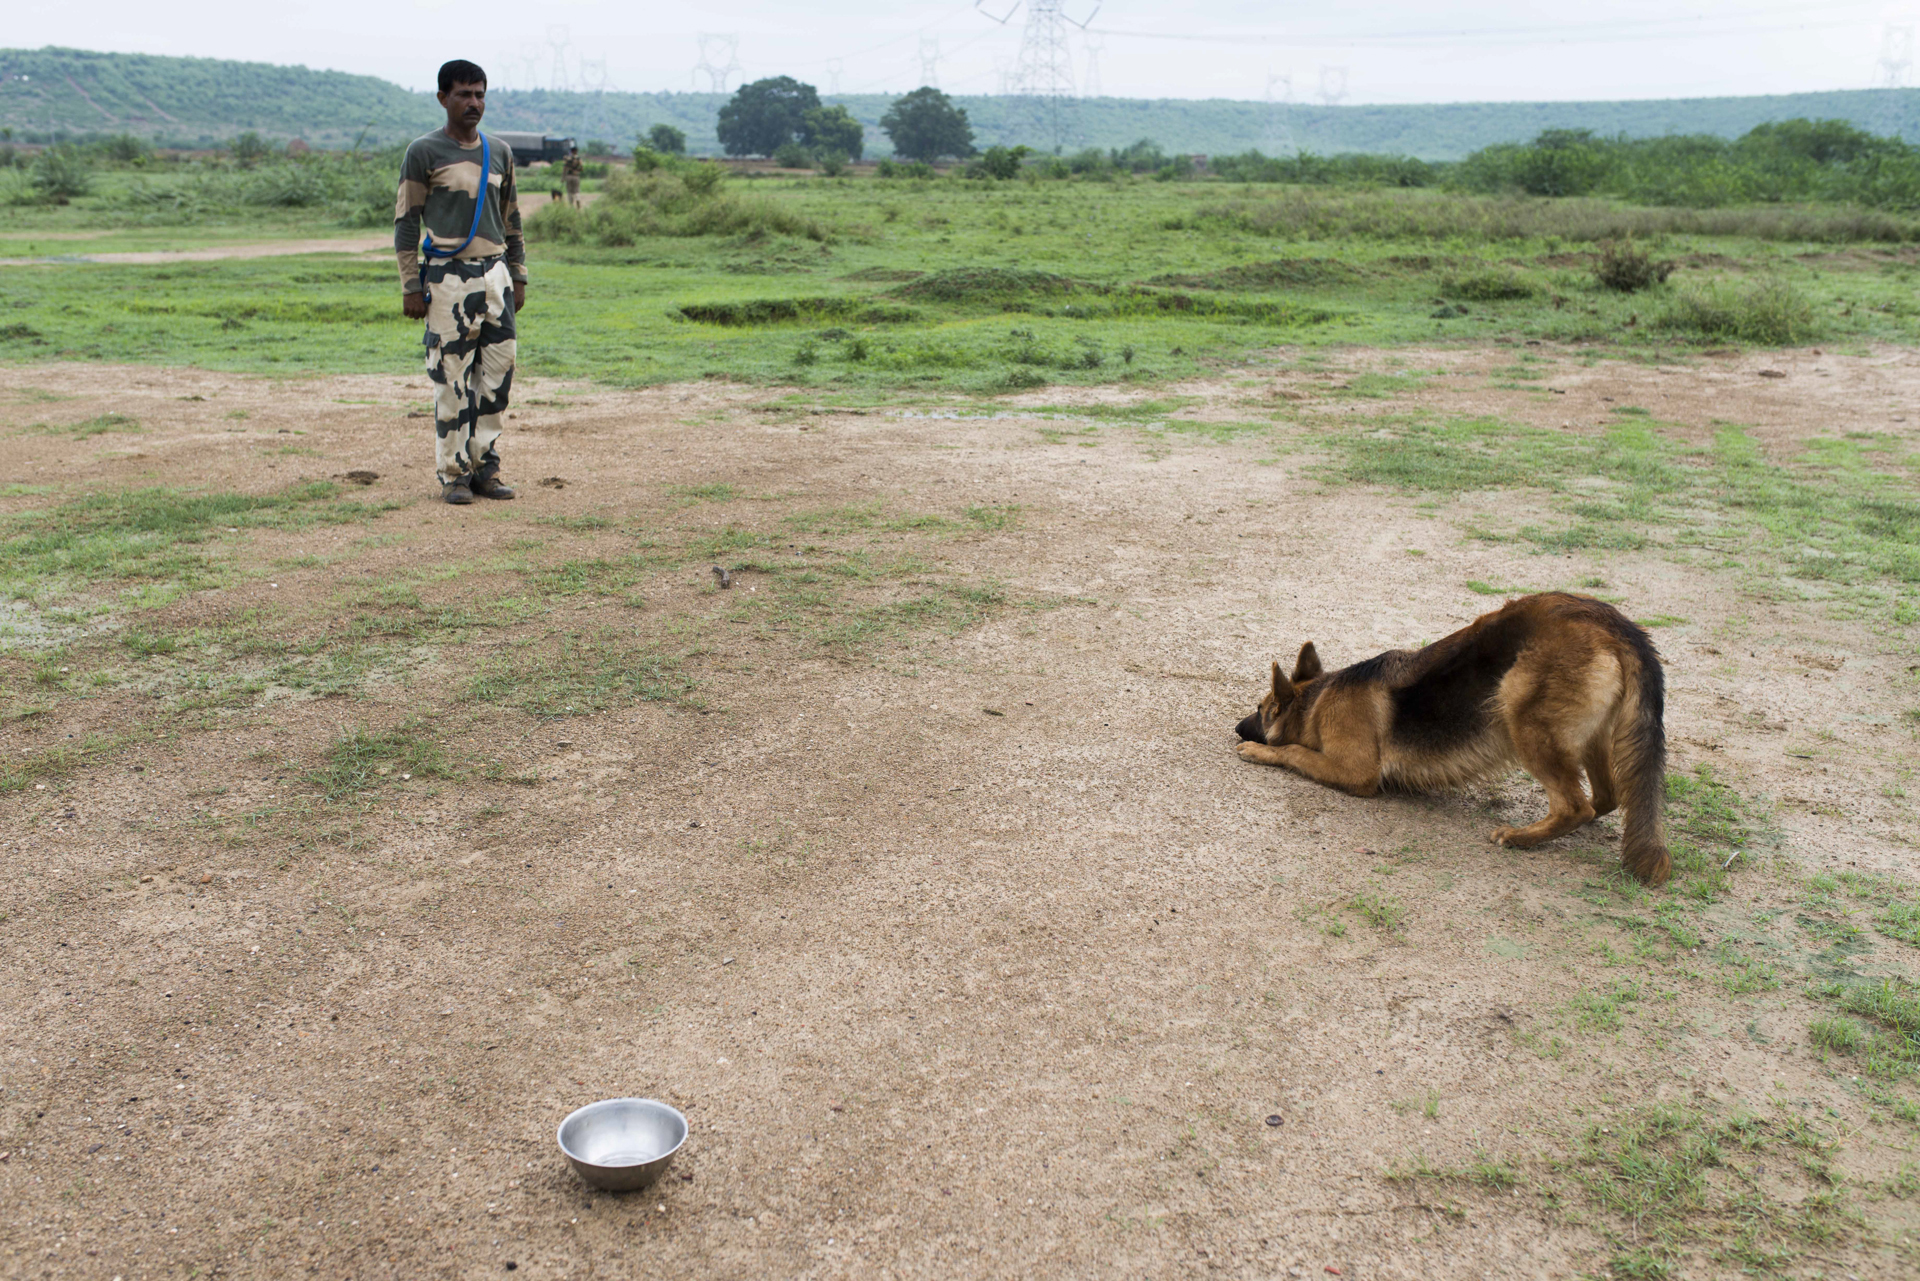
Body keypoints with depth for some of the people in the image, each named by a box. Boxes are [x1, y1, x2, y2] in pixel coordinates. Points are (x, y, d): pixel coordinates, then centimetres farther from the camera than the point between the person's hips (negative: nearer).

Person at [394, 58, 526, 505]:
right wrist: (411, 286, -8)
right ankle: (454, 474, 2)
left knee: (497, 375, 3)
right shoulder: (424, 152, -1)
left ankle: (486, 467, 12)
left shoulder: (500, 153, 15)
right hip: (448, 276, -5)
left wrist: (518, 277, 15)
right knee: (452, 379, -4)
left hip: (494, 273, 5)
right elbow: (406, 221, -2)